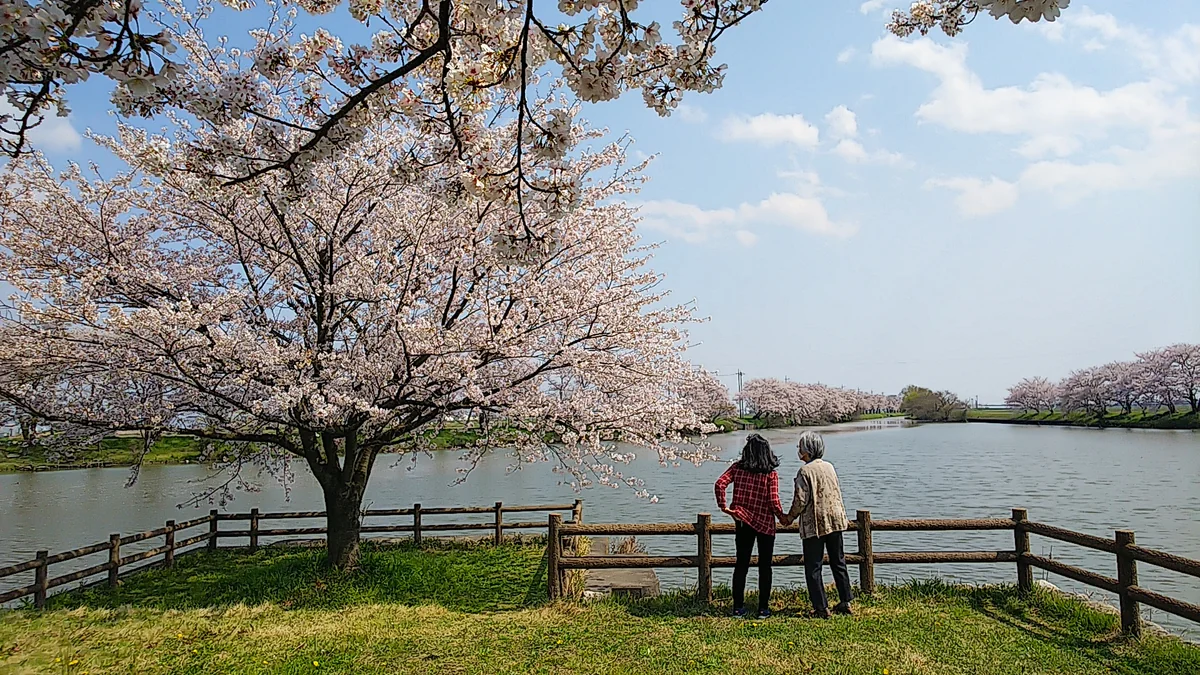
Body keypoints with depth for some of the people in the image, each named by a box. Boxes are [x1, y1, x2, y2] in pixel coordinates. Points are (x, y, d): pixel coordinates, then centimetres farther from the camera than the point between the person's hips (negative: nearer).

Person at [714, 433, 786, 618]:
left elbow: (720, 484, -13)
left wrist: (723, 506, -4)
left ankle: (738, 607, 13)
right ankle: (763, 608, 12)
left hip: (743, 521, 2)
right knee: (764, 566, 9)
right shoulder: (771, 474, -10)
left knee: (741, 564, 11)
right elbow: (773, 501, -14)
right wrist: (782, 516, 3)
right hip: (765, 523, -2)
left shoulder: (738, 467, -3)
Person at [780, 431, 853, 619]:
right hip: (835, 520, 7)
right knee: (839, 563, 17)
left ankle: (821, 608, 3)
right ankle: (845, 603, 22)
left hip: (814, 524, -7)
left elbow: (801, 500, -15)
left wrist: (790, 517, 1)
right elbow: (837, 493, 14)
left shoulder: (805, 471, -14)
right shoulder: (829, 467, 6)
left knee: (813, 568, 2)